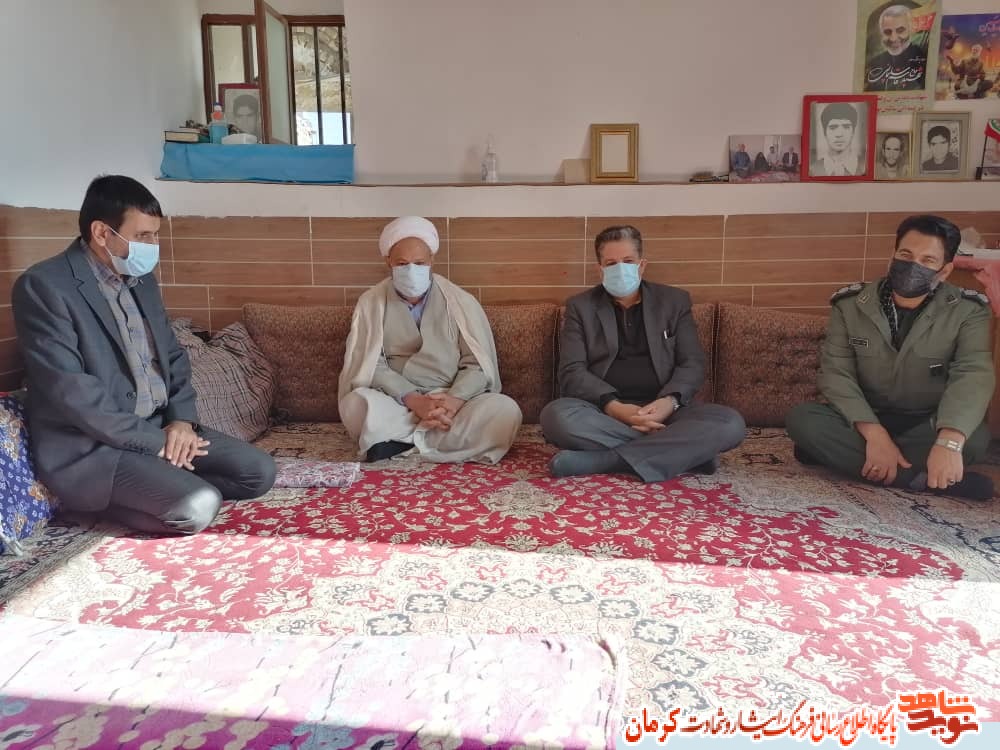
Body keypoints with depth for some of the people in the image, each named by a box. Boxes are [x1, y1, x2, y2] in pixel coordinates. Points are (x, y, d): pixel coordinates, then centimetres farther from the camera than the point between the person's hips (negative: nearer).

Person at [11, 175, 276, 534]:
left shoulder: (141, 279, 10)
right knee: (197, 507, -27)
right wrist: (154, 441, -18)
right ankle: (106, 501, 0)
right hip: (90, 446, -8)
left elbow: (172, 355, 14)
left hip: (160, 428, 8)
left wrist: (181, 419, -4)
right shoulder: (43, 286, -14)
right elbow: (71, 392, -21)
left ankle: (132, 492, 5)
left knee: (259, 472, -3)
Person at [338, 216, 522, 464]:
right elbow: (370, 364, -6)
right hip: (396, 403, -1)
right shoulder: (371, 302, 3)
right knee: (354, 404, -33)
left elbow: (478, 363, -3)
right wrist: (413, 400, -22)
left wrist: (454, 400, -23)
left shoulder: (460, 301, 2)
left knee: (506, 411, -28)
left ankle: (402, 442, -24)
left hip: (451, 401, 2)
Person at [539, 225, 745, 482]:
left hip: (661, 410, 1)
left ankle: (602, 460, -31)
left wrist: (670, 401, -19)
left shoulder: (675, 301, 11)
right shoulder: (581, 306, 8)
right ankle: (684, 451, -26)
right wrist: (612, 406, -21)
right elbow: (573, 372, -3)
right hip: (603, 410, -1)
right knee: (556, 415, -34)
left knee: (730, 423, -26)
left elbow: (693, 364, 4)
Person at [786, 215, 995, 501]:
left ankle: (834, 454, -27)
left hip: (926, 426, 0)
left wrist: (949, 441, -44)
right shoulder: (850, 304, -7)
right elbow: (836, 373, -15)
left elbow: (973, 375, -24)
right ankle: (920, 477, -30)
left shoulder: (968, 312, -9)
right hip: (864, 421, 1)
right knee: (800, 418, -28)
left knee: (975, 438, -32)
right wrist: (875, 434, -31)